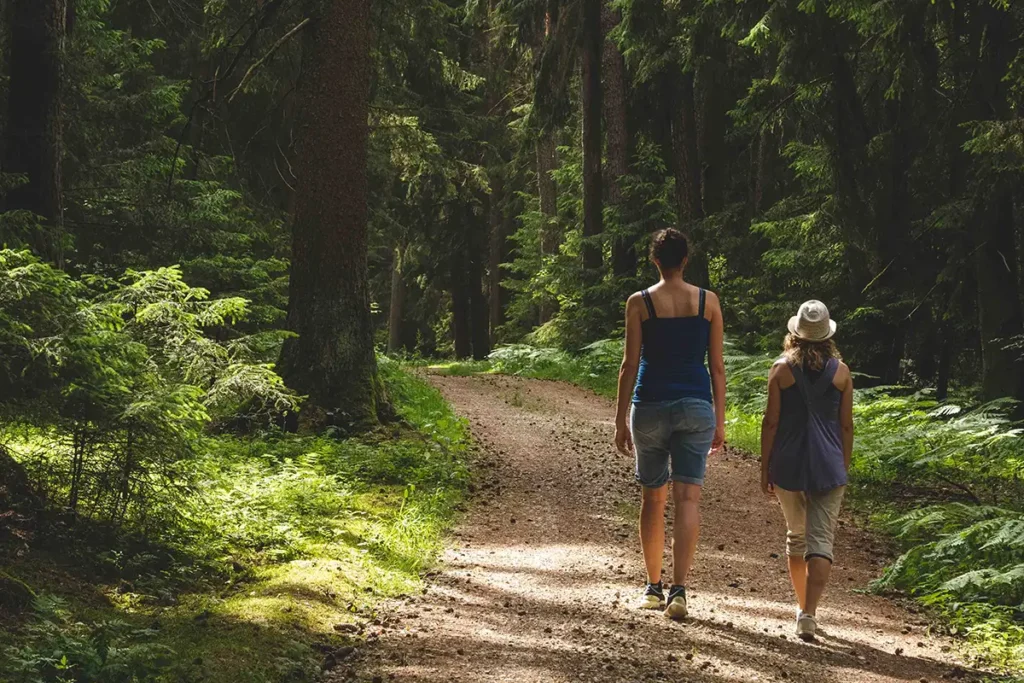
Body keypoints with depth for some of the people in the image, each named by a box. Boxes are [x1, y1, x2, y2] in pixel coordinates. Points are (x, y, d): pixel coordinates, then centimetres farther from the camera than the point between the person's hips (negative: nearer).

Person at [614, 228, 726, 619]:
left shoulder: (639, 303, -3)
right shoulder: (708, 302, 2)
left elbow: (630, 365, -4)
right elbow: (717, 366, 3)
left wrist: (621, 420, 2)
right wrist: (720, 420, 10)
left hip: (651, 406, 0)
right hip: (696, 407, 0)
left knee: (653, 499, 13)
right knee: (688, 499, -2)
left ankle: (654, 588, 21)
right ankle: (678, 590, -13)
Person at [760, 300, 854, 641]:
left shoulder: (782, 369, -4)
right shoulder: (841, 371, 0)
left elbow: (771, 422, -4)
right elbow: (846, 425, 4)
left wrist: (765, 467, 4)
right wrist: (843, 467, 14)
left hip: (788, 465, 1)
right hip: (828, 467, 0)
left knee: (796, 536, 19)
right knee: (821, 540, -3)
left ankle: (802, 607, 29)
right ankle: (809, 614, -17)